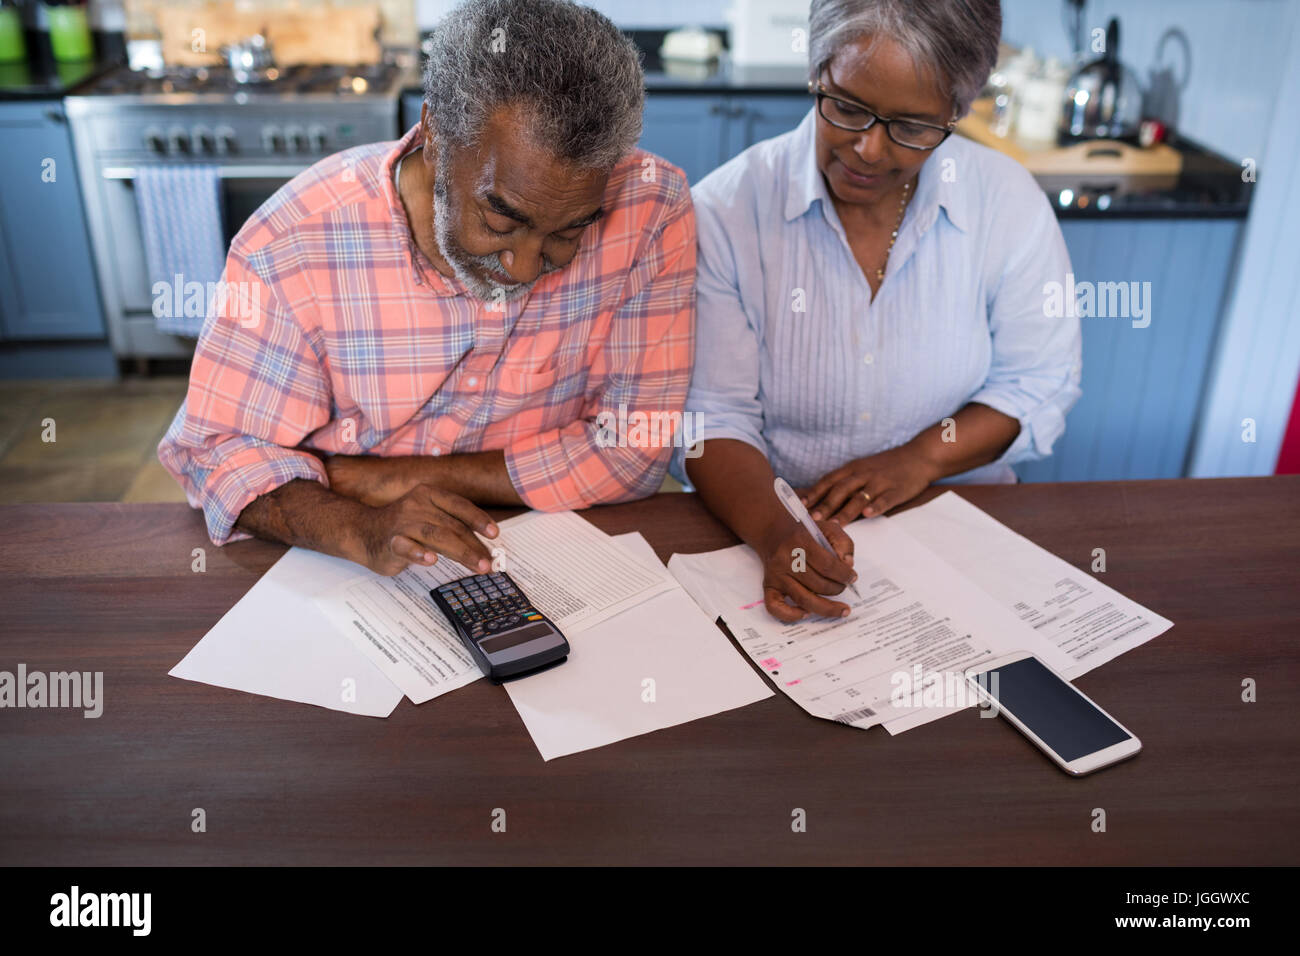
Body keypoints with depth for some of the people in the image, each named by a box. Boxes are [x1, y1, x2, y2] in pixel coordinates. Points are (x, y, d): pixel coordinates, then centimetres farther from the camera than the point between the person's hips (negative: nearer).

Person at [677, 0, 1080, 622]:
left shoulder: (1009, 202, -2)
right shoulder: (725, 209, -8)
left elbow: (1038, 384, 6)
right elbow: (711, 418, -10)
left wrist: (923, 457, -12)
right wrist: (774, 531, -29)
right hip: (775, 524, 0)